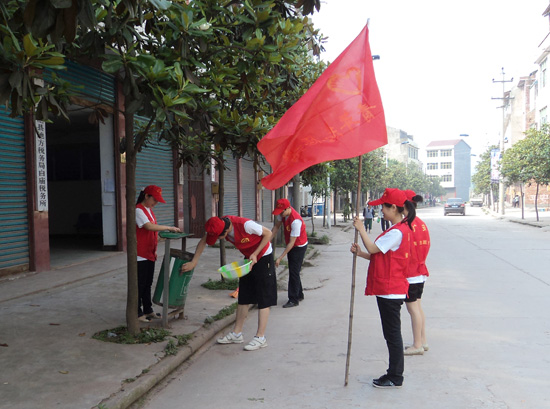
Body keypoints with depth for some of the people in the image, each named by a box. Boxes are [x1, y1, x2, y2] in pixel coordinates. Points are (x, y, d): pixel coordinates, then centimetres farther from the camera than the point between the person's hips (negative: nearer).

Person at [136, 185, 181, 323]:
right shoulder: (138, 210, -14)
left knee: (148, 284, 15)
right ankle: (138, 313, 9)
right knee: (139, 285, 0)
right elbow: (149, 226, -26)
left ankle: (148, 310, 24)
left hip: (150, 254, 9)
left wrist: (154, 249, 13)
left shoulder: (149, 210, 14)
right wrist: (168, 228, -21)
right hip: (140, 255, -9)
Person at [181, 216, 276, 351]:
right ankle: (237, 334, 18)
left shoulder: (245, 225, -34)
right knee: (243, 296, 11)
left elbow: (268, 233, -21)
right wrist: (193, 262, -4)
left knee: (263, 299, -6)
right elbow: (203, 241, 0)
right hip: (249, 258, 7)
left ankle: (260, 337, -3)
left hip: (263, 257, -7)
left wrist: (255, 254, -23)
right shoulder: (218, 226, -14)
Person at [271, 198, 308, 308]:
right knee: (294, 271, 16)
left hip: (299, 247, -9)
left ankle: (294, 300, 1)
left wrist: (280, 258, -29)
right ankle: (299, 295, 30)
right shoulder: (283, 213, -11)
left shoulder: (295, 221, -35)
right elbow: (276, 226, 3)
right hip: (291, 245, 9)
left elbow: (291, 243, -31)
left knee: (294, 272, -7)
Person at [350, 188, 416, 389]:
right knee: (391, 333, 17)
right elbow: (380, 256, 16)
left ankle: (395, 378, 11)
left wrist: (361, 229, -10)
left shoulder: (397, 232, -19)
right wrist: (360, 253, 4)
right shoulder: (398, 230, 15)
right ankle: (394, 374, 27)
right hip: (388, 289, 11)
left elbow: (373, 248, -20)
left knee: (392, 334, 0)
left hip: (390, 291, -11)